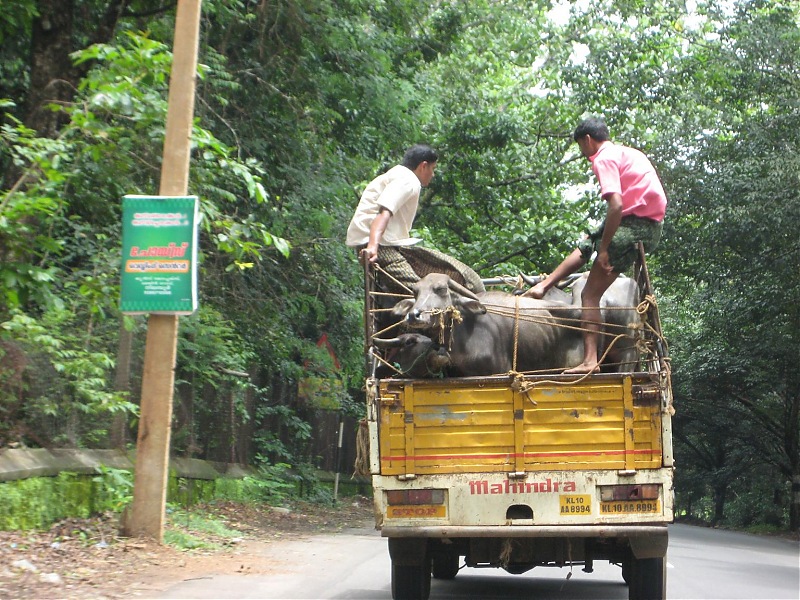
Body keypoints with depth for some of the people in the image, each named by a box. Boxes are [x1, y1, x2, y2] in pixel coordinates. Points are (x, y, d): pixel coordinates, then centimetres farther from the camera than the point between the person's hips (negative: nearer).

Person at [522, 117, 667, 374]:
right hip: (652, 225, 10)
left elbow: (616, 204, -22)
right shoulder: (629, 152, 21)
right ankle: (542, 286, 37)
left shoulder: (604, 159, -9)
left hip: (634, 224, -9)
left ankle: (590, 360, -14)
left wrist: (604, 248, -18)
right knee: (585, 246, 30)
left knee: (591, 294, -7)